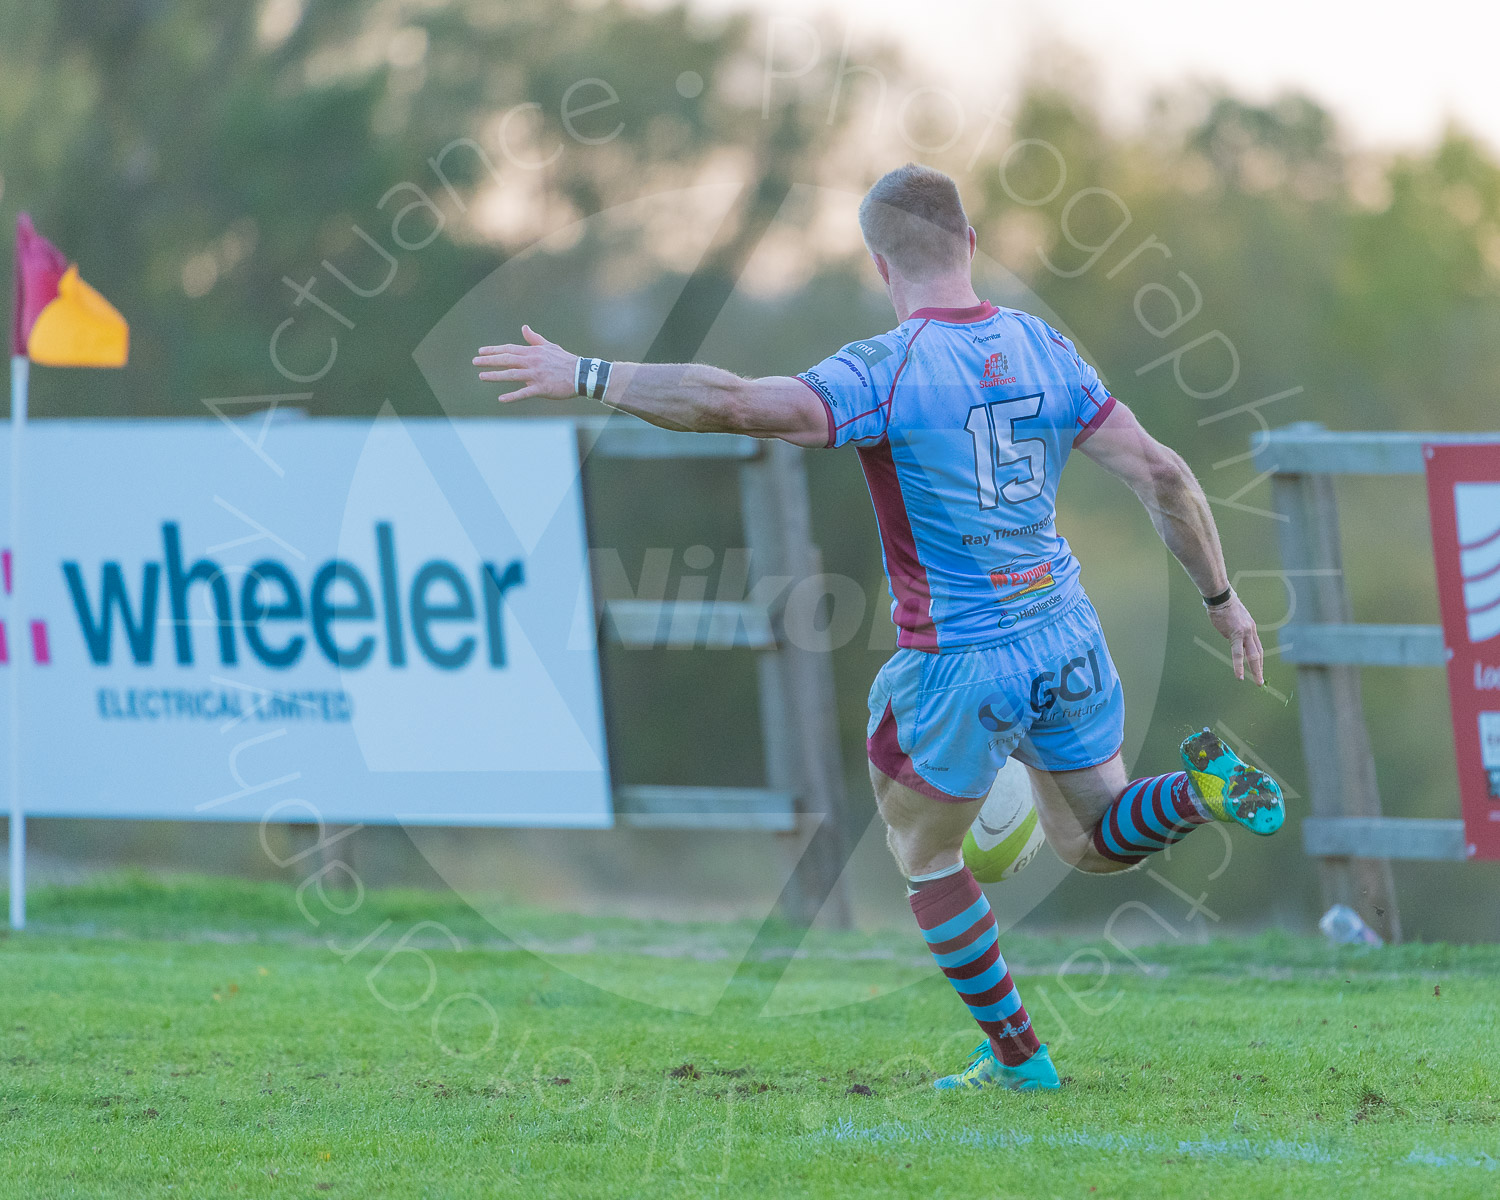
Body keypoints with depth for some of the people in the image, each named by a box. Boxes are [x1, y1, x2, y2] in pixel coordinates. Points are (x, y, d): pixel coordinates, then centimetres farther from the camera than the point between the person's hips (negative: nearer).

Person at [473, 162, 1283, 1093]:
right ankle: (1203, 790, -5)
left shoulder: (887, 372, -18)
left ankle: (1015, 1055, 20)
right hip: (1065, 642, 5)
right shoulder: (1042, 347, 0)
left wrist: (585, 377, -25)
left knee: (925, 855, 19)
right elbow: (1161, 473, 0)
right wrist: (1222, 597, 11)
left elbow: (739, 404, -31)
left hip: (957, 663, -5)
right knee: (1094, 840, 24)